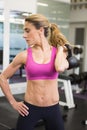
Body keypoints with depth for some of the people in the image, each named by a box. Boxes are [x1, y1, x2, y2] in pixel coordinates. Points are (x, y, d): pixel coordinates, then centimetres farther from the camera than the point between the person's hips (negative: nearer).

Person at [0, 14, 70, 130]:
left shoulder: (59, 52, -3)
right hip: (29, 108, -1)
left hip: (53, 108, 1)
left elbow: (60, 68, -26)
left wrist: (60, 47, -11)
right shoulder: (24, 55, -6)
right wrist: (13, 102, 1)